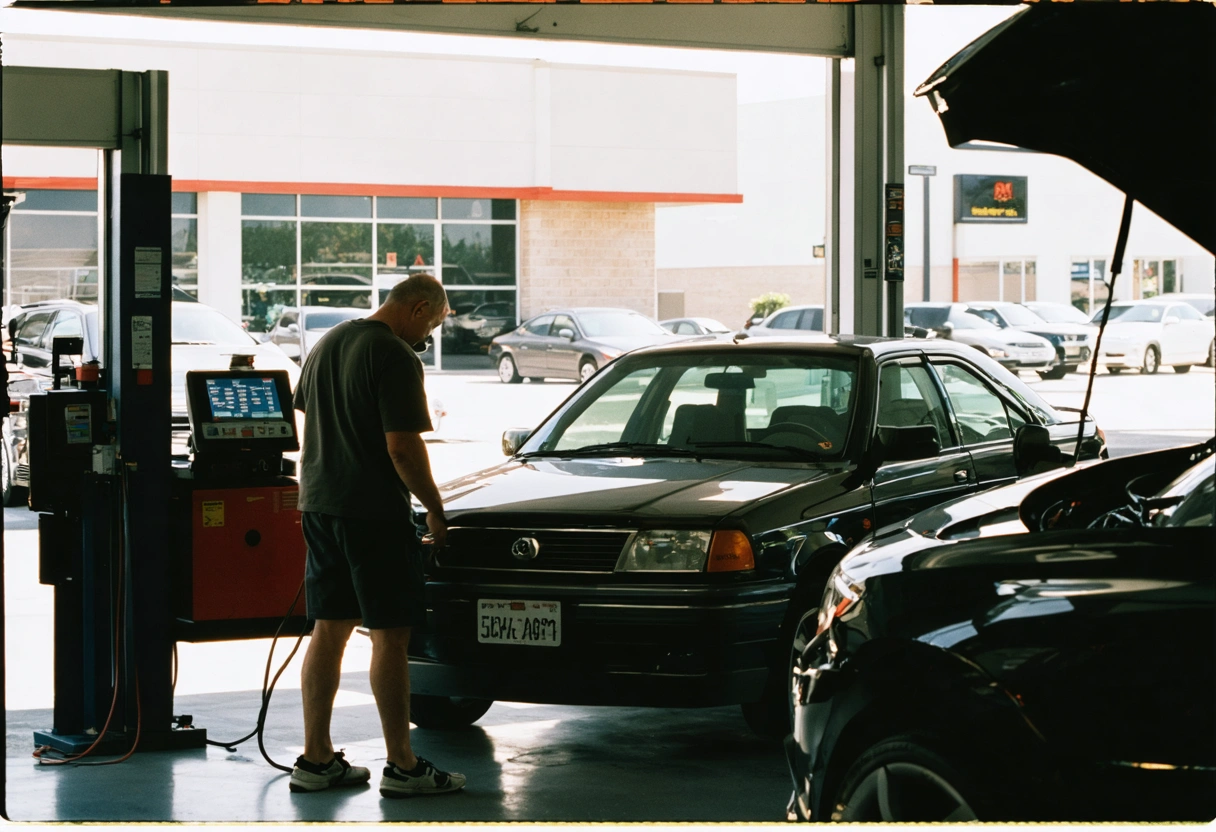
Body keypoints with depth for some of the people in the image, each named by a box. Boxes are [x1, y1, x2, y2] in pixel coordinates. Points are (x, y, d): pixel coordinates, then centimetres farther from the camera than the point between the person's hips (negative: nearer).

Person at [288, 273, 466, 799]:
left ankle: (315, 759, 13)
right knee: (390, 635, -4)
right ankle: (402, 766, -2)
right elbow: (402, 446, -18)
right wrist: (435, 509, -7)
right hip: (373, 511, -8)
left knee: (329, 630, 12)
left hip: (319, 503, 8)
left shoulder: (327, 344, 14)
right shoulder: (395, 355, -14)